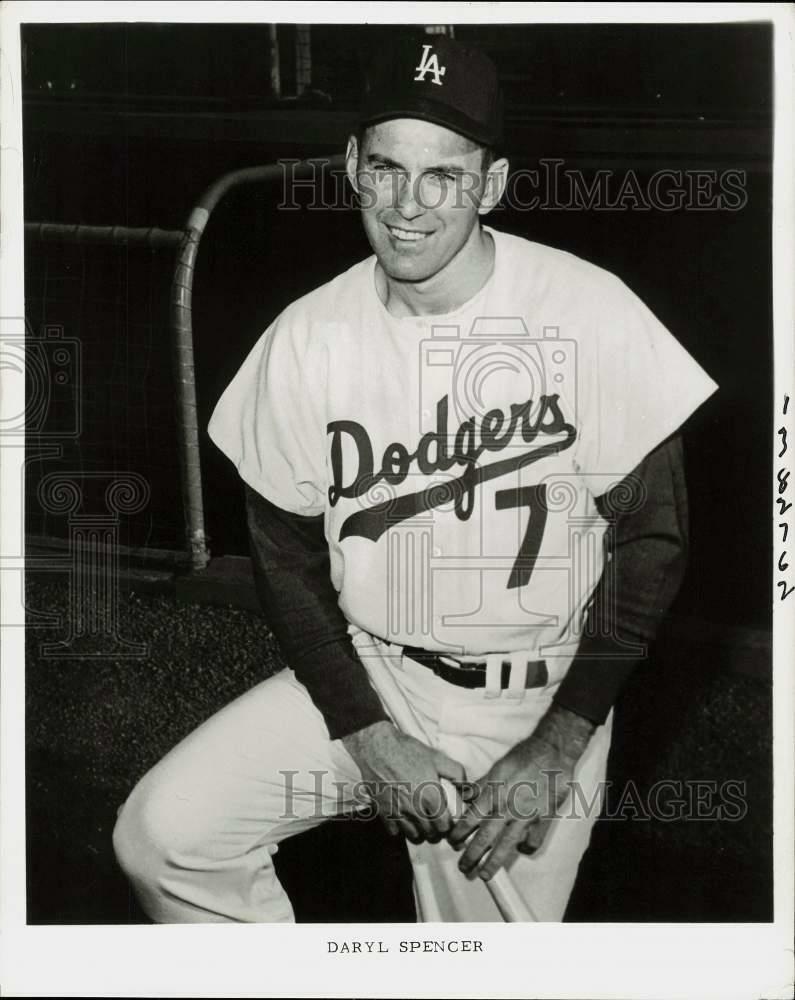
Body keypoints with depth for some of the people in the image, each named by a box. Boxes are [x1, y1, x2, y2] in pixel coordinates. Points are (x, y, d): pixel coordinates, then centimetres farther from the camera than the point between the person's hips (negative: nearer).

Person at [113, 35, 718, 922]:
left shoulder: (591, 315, -14)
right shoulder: (306, 339, -6)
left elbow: (651, 539, -8)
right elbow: (285, 555, 2)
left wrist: (556, 748, -13)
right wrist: (366, 733, -9)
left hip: (538, 705, -2)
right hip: (362, 678, 3)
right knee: (161, 836, -10)